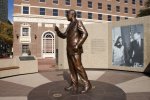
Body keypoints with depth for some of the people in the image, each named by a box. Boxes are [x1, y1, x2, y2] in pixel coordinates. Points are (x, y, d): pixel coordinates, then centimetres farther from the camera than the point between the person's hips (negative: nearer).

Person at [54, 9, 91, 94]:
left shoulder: (78, 22, -7)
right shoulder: (70, 25, 21)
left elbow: (85, 34, -20)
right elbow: (64, 36, 21)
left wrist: (78, 45, -26)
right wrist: (57, 30, 4)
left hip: (75, 50, -9)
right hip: (70, 49, 9)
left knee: (78, 67, -10)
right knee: (72, 68, 7)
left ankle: (87, 84, 1)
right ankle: (74, 86, 12)